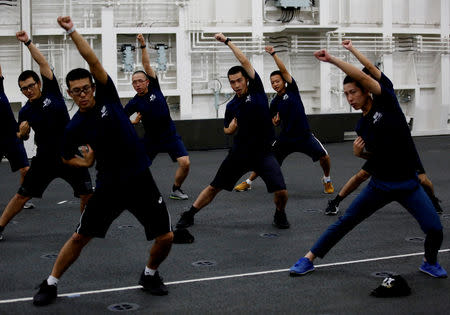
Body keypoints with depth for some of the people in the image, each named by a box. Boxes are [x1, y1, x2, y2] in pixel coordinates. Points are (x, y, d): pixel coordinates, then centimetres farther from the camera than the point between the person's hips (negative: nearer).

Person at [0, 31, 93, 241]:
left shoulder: (51, 92, -2)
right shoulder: (25, 112, 0)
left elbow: (43, 63, -6)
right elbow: (22, 137, 13)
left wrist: (28, 42, -9)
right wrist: (22, 132, -10)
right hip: (45, 158, 0)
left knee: (87, 193, -1)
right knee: (22, 195, 2)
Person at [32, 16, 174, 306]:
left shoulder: (108, 97, -3)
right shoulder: (74, 128, -2)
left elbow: (93, 61, -14)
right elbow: (66, 157, 16)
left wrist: (72, 31, -16)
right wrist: (85, 163, -2)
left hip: (141, 181, 0)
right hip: (109, 186, 0)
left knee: (165, 237, -2)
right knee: (80, 238, 0)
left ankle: (150, 275, 27)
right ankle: (50, 285, 19)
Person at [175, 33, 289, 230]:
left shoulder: (256, 90, -4)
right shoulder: (231, 106, 4)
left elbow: (245, 62, -9)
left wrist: (227, 41, -4)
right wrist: (231, 128, -4)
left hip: (263, 153, -2)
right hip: (239, 153, 3)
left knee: (281, 192, -16)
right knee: (214, 187, 5)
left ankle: (280, 214, 17)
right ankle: (189, 215, 22)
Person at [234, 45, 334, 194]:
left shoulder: (292, 90, -2)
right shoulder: (274, 103, 4)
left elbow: (284, 70, -12)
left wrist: (274, 53, -13)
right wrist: (275, 121, -8)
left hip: (304, 135, -2)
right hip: (286, 138, 2)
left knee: (324, 156, -15)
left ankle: (327, 180, 14)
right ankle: (248, 182, 17)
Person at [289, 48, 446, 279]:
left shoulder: (386, 102, -8)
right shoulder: (361, 126, 6)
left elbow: (362, 77, -23)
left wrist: (332, 59, -25)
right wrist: (358, 153, -4)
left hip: (408, 185, -4)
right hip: (380, 185, 4)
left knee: (434, 229, -14)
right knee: (345, 221, 1)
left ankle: (430, 262, 18)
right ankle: (308, 259, 11)